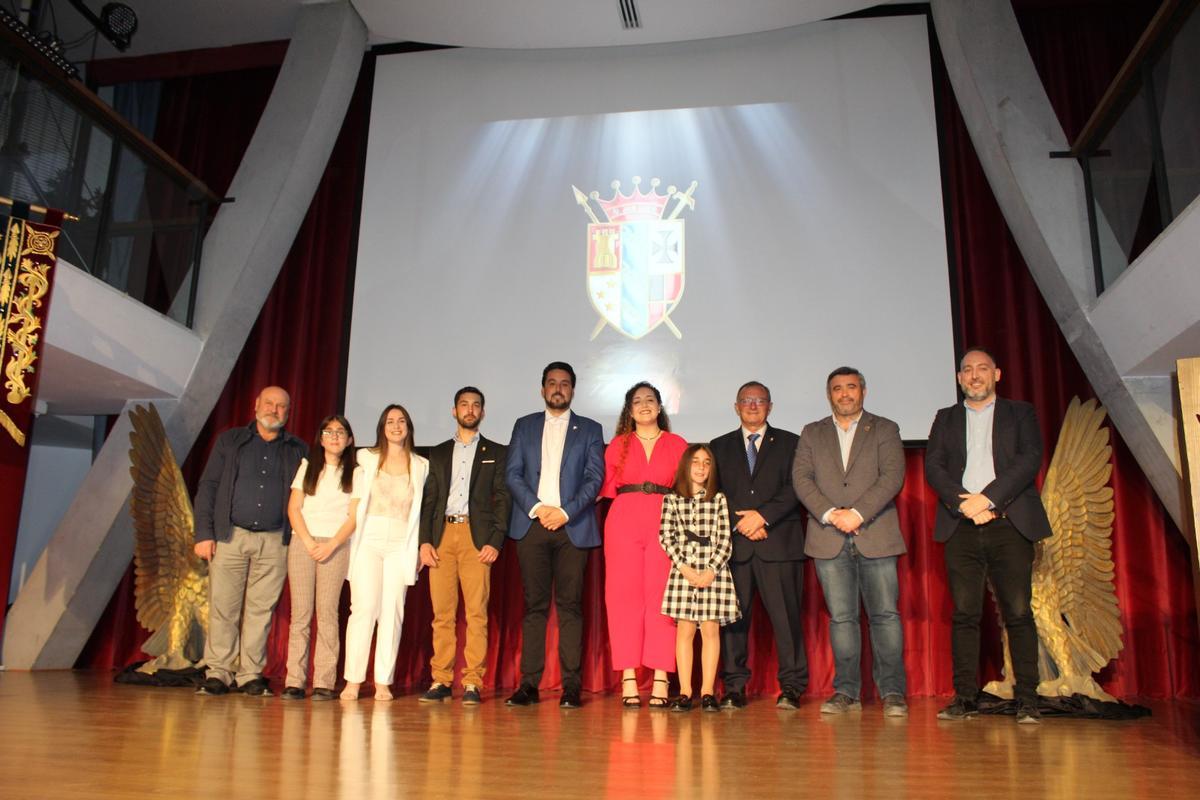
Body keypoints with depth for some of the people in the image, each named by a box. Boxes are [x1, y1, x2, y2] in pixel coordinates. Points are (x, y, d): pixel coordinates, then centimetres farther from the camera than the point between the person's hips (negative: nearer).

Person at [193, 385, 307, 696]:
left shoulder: (297, 450, 11)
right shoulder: (229, 440, 10)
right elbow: (207, 487, 6)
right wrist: (204, 533, -3)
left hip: (275, 541, 0)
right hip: (230, 536, 0)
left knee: (261, 610, 2)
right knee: (223, 607, 0)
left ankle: (251, 674, 10)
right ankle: (218, 673, 10)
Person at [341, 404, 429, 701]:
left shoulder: (421, 466, 12)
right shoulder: (366, 458, 10)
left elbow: (421, 510, 11)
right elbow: (356, 501, 12)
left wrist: (420, 548, 5)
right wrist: (352, 539, 6)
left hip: (400, 545, 1)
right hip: (368, 541, -1)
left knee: (392, 612, -3)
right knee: (363, 607, -9)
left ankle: (383, 682, 3)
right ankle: (353, 681, -3)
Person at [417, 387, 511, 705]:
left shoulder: (496, 452, 11)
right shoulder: (438, 453, 18)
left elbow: (502, 498, 4)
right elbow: (428, 500, 13)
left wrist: (495, 542, -8)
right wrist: (424, 541, 1)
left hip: (477, 538, -2)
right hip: (442, 536, 2)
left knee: (477, 613, -5)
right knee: (442, 613, 1)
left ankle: (472, 684, -1)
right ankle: (441, 681, 7)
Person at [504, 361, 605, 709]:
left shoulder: (589, 429, 12)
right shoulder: (524, 426, 16)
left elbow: (595, 477, 2)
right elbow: (512, 473, 7)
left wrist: (566, 511, -10)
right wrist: (537, 508, -8)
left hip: (572, 526, -1)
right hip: (531, 524, 1)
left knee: (570, 605, -1)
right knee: (534, 605, 1)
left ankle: (571, 685, 2)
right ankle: (529, 683, 4)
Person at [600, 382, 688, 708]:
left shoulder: (678, 445, 13)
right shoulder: (618, 444, 15)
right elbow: (606, 485, 11)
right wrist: (629, 499, -3)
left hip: (664, 524, 0)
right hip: (623, 522, 1)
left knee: (661, 598, -5)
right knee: (624, 596, -4)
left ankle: (660, 678, -2)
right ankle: (628, 678, -1)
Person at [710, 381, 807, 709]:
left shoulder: (790, 443, 12)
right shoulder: (720, 447, 17)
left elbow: (795, 488, 1)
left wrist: (763, 516, -11)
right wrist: (741, 522, -7)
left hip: (779, 542, -1)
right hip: (734, 543, 2)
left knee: (786, 615, -4)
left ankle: (791, 688, 5)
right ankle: (734, 688, 6)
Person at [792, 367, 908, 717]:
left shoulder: (885, 429, 10)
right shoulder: (812, 433, 15)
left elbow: (893, 476, -4)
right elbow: (801, 478, 3)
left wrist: (858, 513, -15)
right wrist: (830, 514, -12)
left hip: (875, 535, -1)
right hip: (829, 538, 2)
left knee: (885, 614, -2)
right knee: (841, 617, 4)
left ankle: (892, 691, 6)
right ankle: (846, 691, 10)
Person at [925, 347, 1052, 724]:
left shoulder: (1020, 413, 13)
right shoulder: (945, 419, 18)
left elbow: (1030, 459, -2)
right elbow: (933, 466, 6)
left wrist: (988, 498, -13)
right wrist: (963, 502, -11)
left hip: (1009, 524, -1)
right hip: (961, 527, 2)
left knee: (1018, 613, -2)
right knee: (964, 614, 1)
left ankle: (1027, 699, 5)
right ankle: (965, 696, 5)